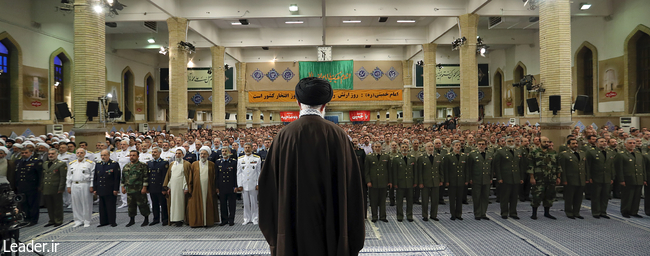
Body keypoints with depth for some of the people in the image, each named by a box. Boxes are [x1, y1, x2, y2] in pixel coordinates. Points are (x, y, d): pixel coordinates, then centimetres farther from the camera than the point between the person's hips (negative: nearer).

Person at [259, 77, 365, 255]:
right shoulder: (338, 135, -6)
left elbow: (269, 182, -2)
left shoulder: (284, 135, -5)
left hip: (292, 221, 1)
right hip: (330, 221, 0)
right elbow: (352, 182, -4)